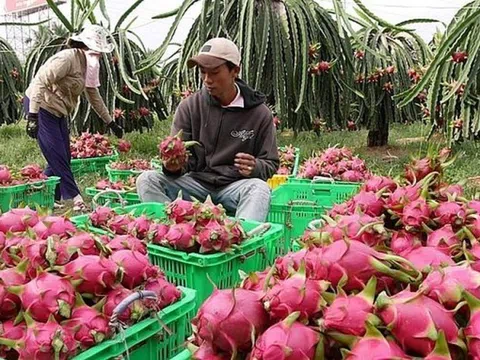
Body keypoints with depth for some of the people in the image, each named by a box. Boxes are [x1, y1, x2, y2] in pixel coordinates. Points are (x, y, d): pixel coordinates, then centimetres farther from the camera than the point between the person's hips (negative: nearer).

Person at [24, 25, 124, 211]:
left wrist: (110, 123, 21)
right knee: (58, 158, -8)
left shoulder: (88, 65, 8)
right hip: (42, 107, -9)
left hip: (58, 112, 9)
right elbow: (40, 82, -27)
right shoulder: (67, 58, -20)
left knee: (62, 158, 8)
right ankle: (75, 200, -3)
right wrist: (32, 116, -31)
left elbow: (94, 96, 18)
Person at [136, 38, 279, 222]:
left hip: (235, 186, -1)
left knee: (259, 188, -34)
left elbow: (271, 163, 6)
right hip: (197, 182, 2)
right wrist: (173, 166, -23)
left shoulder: (259, 113, 1)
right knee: (147, 179, -20)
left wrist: (254, 168, -18)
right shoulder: (189, 107, 3)